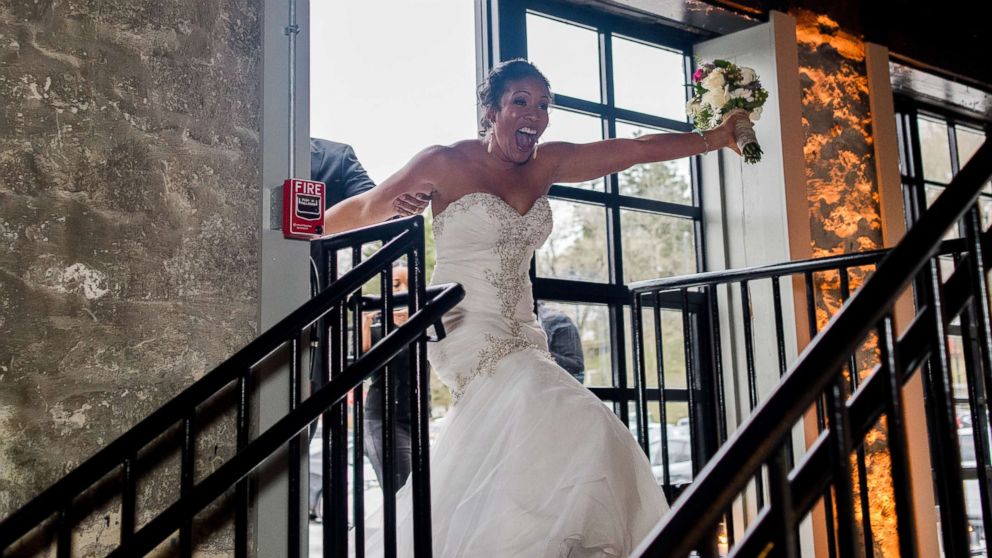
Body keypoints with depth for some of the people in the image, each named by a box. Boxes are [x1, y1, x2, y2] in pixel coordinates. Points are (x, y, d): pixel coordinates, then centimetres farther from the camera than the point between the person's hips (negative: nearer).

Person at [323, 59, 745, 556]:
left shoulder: (547, 163, 8)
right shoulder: (447, 163, -7)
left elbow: (639, 149, 10)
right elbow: (366, 207, 2)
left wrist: (717, 137, 11)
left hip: (520, 335, 6)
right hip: (469, 331, -6)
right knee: (581, 431, -21)